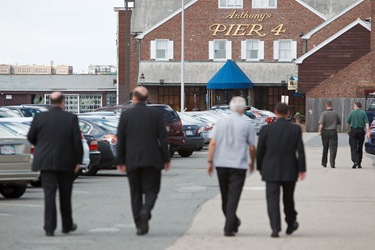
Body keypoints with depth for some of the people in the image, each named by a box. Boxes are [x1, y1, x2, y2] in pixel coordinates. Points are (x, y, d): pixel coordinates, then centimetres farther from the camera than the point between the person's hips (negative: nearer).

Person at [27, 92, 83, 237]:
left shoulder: (40, 118, -1)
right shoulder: (71, 118, -5)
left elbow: (31, 138, 6)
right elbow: (77, 141, -8)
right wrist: (78, 161, -1)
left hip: (46, 162, 0)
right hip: (66, 163, 0)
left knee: (49, 194, -2)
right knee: (65, 196, 14)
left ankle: (49, 228, -11)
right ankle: (67, 226, 24)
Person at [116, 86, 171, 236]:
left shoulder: (126, 115, 0)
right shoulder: (155, 114, -1)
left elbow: (120, 140, 1)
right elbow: (163, 138, -3)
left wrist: (120, 161, 7)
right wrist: (166, 159, 3)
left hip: (132, 161, 1)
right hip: (152, 160, -1)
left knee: (136, 193, 9)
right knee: (151, 190, 5)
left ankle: (140, 226, 6)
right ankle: (145, 212, -23)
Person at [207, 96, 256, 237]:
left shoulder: (220, 123, 2)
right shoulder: (246, 126, -4)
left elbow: (213, 143, -3)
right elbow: (252, 147, -1)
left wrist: (210, 161, 1)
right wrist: (252, 162, 15)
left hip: (221, 164, 3)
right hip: (239, 165, -3)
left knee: (225, 197, 17)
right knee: (233, 197, -4)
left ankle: (233, 222, 32)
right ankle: (229, 228, -11)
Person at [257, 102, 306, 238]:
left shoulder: (266, 129, -4)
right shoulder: (295, 129, -4)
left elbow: (260, 151, 1)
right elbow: (300, 151, -6)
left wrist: (260, 167, 14)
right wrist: (302, 169, 0)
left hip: (271, 171, -1)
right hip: (290, 171, 1)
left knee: (272, 199, -2)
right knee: (288, 199, 17)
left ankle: (275, 228, -14)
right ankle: (291, 224, 32)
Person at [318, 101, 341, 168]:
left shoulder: (324, 113, -5)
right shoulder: (335, 113, 1)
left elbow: (321, 123, -15)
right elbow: (339, 122, 12)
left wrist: (320, 130, -7)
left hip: (325, 132, 1)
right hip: (333, 132, -1)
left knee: (325, 148, 14)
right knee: (333, 148, -2)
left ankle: (324, 163, 25)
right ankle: (332, 163, -13)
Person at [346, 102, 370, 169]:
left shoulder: (352, 113, 0)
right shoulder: (363, 113, 3)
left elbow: (347, 123, 3)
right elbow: (367, 123, -7)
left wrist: (348, 130, 19)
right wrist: (368, 132, -12)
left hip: (353, 131, -2)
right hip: (361, 131, 2)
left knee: (353, 147, -4)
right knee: (360, 148, 11)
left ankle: (355, 161, -23)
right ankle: (359, 163, 13)